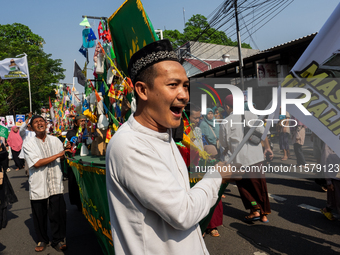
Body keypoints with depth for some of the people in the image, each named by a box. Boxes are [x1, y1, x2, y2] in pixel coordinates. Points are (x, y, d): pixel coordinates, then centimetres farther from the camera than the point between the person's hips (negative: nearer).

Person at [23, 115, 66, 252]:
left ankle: (58, 240, 22)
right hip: (38, 185, -1)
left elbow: (64, 157, 19)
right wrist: (57, 155, -15)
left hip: (55, 184, 2)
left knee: (58, 214, 3)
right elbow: (36, 163, -15)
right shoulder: (28, 144, -3)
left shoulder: (55, 140, 8)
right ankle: (42, 240, 33)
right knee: (40, 216, 10)